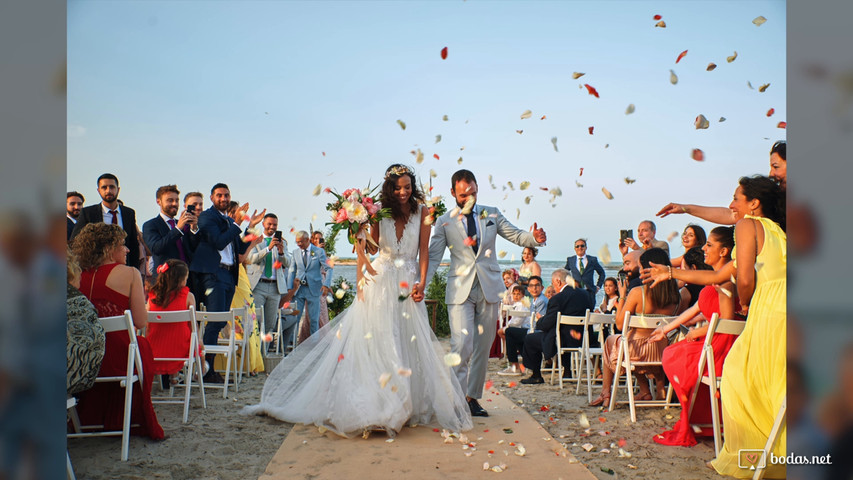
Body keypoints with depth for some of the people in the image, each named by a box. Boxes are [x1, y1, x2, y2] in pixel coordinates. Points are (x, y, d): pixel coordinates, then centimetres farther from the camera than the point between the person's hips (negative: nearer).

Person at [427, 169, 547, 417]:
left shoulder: (491, 214, 11)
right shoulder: (444, 222, 5)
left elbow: (516, 235, 9)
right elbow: (433, 257, 1)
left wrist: (535, 238, -14)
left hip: (488, 289, 3)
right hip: (460, 290, -3)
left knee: (482, 346, 8)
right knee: (462, 345, -13)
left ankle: (473, 397, 20)